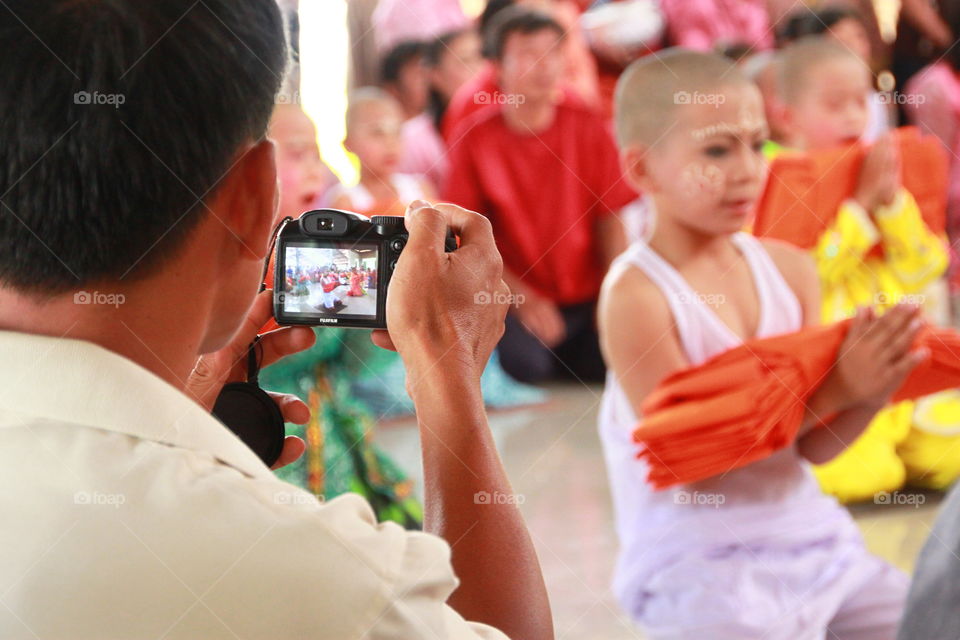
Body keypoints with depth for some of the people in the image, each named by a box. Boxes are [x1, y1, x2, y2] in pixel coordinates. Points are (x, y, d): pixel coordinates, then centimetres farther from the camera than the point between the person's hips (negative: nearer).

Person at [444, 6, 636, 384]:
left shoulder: (587, 127, 0)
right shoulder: (475, 137, -4)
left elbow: (610, 220, 2)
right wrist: (521, 297, -13)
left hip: (588, 298, 2)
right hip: (516, 298, -2)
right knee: (524, 364, -28)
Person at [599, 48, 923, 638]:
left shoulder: (789, 268, 2)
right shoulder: (636, 296, -15)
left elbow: (814, 446, 3)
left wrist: (874, 390, -17)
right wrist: (834, 388, -22)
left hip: (812, 539, 6)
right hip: (697, 565, -6)